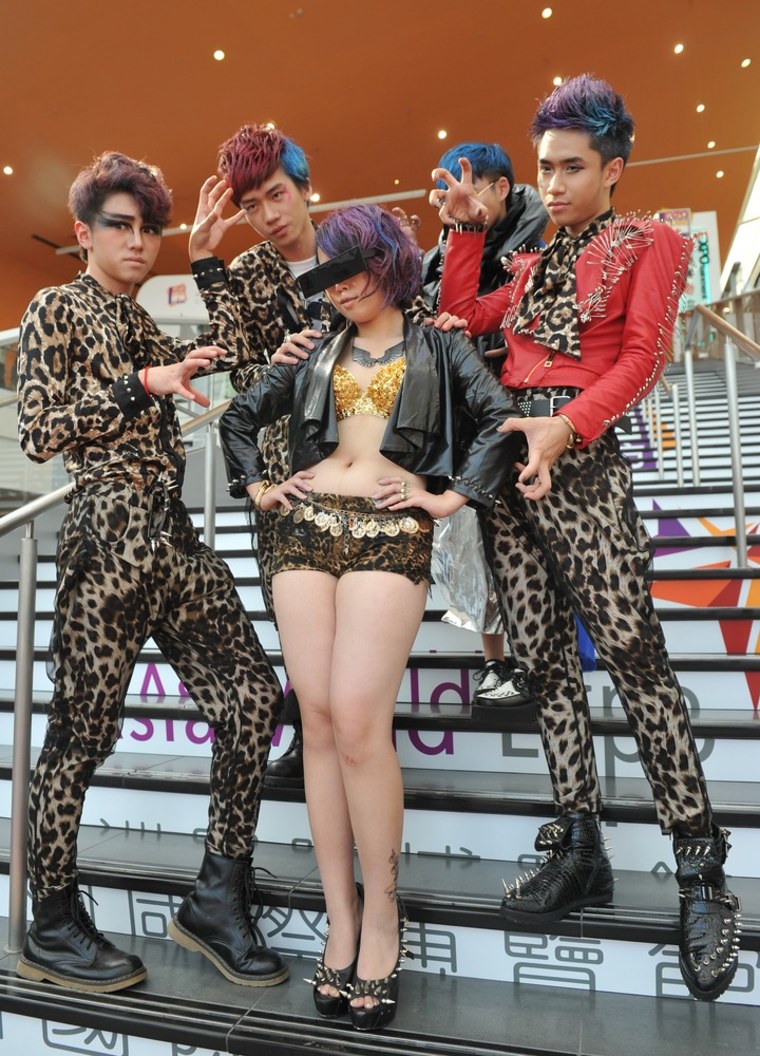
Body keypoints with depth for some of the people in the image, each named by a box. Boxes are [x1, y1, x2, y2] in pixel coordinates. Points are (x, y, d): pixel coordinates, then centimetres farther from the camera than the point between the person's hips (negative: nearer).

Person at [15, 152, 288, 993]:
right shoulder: (57, 308, 1)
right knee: (82, 733, 3)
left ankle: (216, 900, 15)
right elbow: (38, 433, -8)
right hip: (109, 538, -7)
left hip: (172, 536, 7)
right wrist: (141, 385, -12)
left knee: (252, 700, 0)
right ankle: (52, 929, 25)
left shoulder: (138, 325, 22)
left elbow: (229, 350, 12)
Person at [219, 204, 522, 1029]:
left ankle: (381, 909, 6)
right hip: (305, 530, 4)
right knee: (318, 721, -1)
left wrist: (456, 496, -5)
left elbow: (502, 417, 2)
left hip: (390, 536, -3)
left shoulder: (436, 347, 15)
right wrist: (256, 486, 16)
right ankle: (340, 918, 10)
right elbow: (240, 416, 28)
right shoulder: (315, 355, 22)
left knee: (358, 721, -15)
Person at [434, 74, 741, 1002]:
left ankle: (701, 873, 3)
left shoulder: (647, 244, 10)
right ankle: (579, 851, 16)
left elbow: (642, 356, -5)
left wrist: (567, 426, -20)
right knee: (542, 658, 4)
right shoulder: (534, 264, 27)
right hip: (507, 458, 6)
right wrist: (464, 229, 16)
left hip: (580, 462, -6)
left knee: (634, 656, -10)